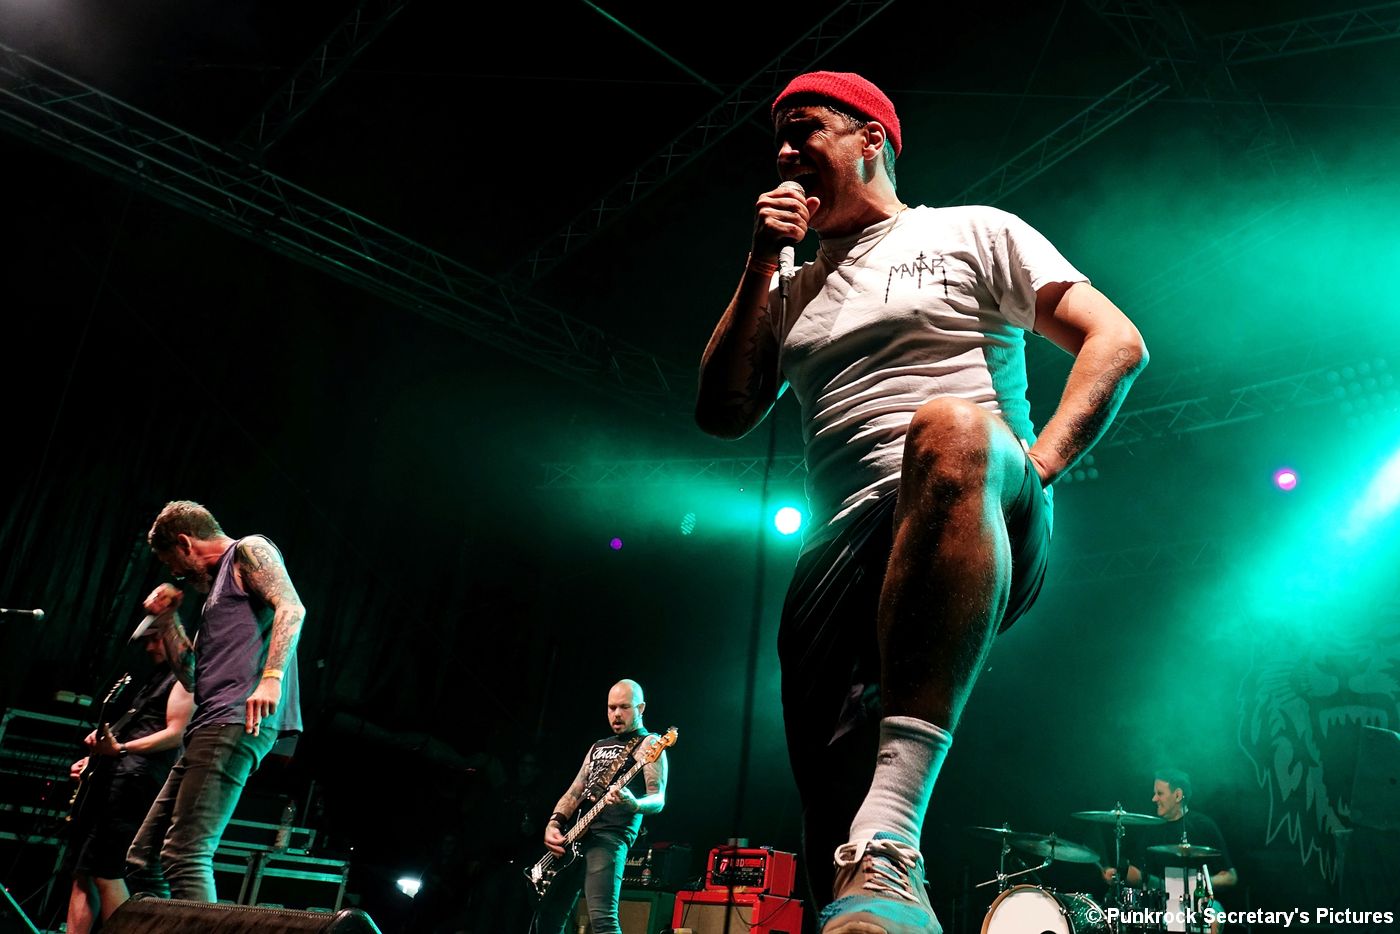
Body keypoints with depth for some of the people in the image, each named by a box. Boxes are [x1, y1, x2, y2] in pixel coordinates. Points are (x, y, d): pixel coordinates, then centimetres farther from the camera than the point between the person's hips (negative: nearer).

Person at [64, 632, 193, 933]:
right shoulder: (157, 678, 27)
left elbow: (176, 734, -13)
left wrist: (121, 748, -20)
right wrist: (98, 755, 20)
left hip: (133, 779, -10)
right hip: (109, 776, 10)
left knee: (105, 874, -14)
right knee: (81, 873, 8)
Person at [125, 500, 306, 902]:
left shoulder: (249, 551, 3)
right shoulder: (217, 587, 30)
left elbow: (291, 608, -15)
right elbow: (191, 675, 28)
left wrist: (270, 678, -27)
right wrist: (166, 617, 22)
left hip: (239, 720, -10)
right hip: (210, 726, 10)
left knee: (185, 854, -18)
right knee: (143, 857, 10)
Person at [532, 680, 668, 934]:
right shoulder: (599, 747, 24)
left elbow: (658, 800, -10)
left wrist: (633, 804, -32)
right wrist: (554, 823, 2)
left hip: (611, 836, -8)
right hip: (575, 837, 8)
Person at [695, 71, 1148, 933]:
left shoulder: (974, 233, 16)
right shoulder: (790, 291, 29)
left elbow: (1117, 342, 7)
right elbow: (724, 414, 18)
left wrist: (1037, 462, -10)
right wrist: (761, 264, 13)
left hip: (985, 539, -4)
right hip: (841, 560, 4)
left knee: (948, 431, -40)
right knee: (834, 832, -16)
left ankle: (890, 841, -49)